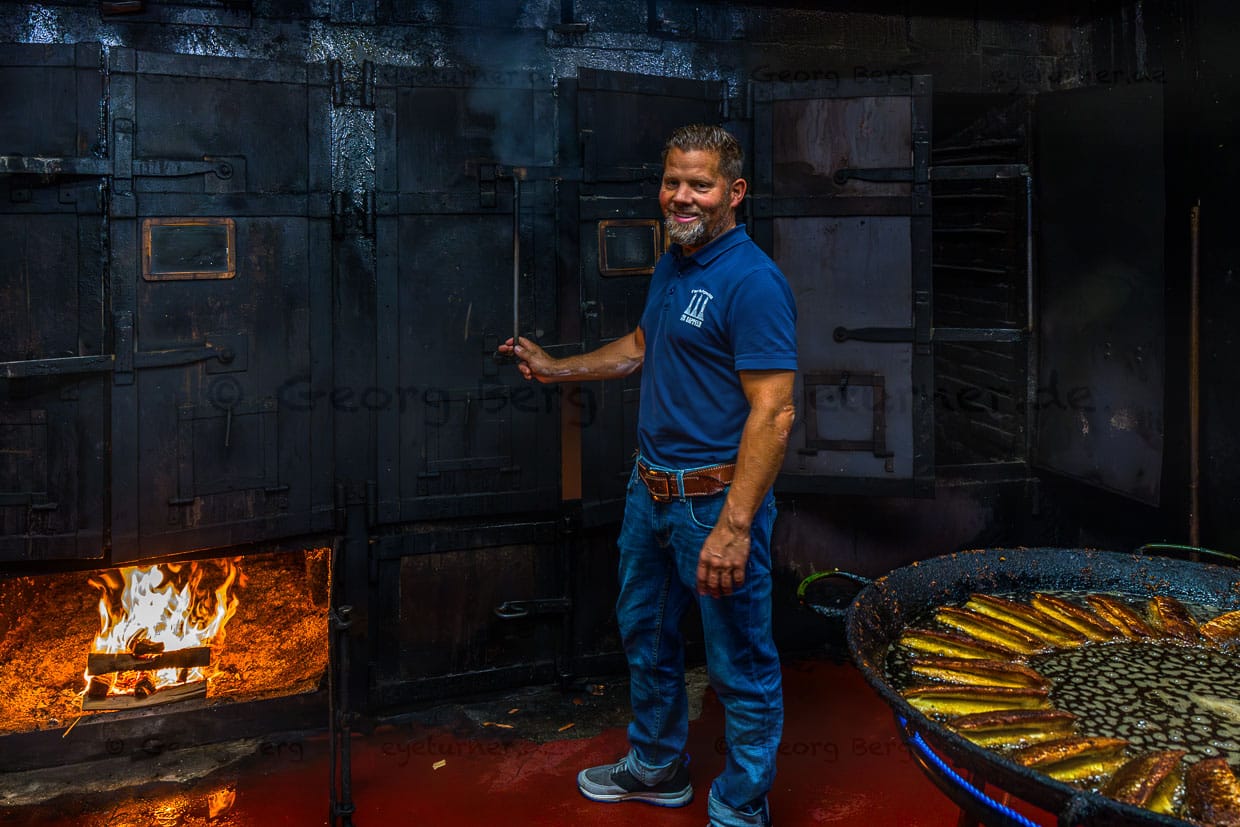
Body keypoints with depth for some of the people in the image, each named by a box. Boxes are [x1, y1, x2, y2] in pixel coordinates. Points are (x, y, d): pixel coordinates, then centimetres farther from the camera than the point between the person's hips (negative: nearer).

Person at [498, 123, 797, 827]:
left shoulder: (753, 281, -20)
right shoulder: (670, 267, 9)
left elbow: (773, 413, -25)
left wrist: (734, 528, -29)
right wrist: (555, 368, 22)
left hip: (718, 497, -9)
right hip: (651, 487, 10)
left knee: (741, 664, 6)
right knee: (646, 634, 23)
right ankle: (658, 768, 44)